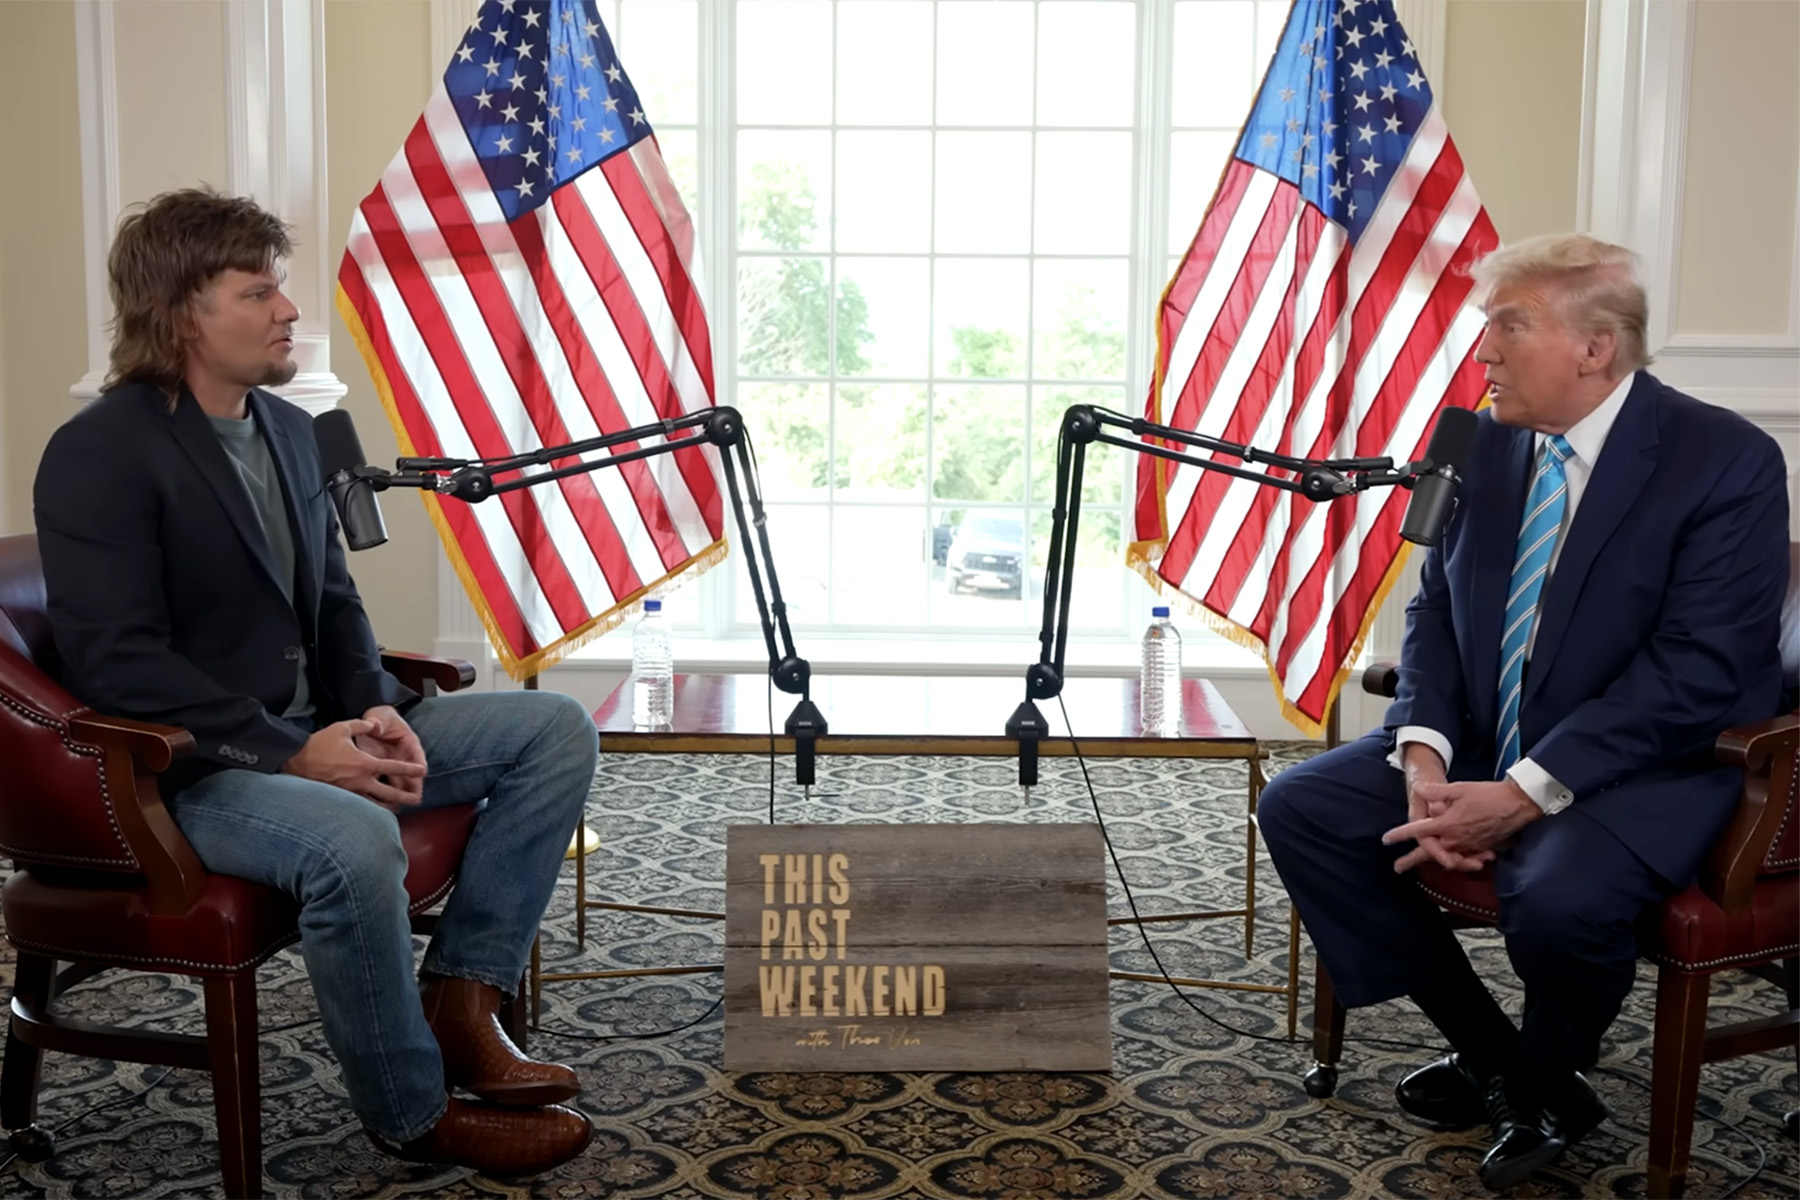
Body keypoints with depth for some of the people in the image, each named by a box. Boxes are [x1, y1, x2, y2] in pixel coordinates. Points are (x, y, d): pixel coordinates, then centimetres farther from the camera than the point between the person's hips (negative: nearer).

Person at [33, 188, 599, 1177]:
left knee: (557, 727, -2)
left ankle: (460, 999, -4)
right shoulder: (98, 455, -13)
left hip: (315, 734, 8)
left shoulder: (289, 430, 11)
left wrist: (377, 708, -4)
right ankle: (412, 1113, -13)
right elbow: (116, 661, -21)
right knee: (355, 842, -38)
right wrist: (290, 753, -25)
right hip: (184, 767, -8)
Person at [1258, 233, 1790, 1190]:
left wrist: (1523, 794, -27)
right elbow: (1436, 607, 6)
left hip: (1647, 763, -6)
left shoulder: (1728, 461, -16)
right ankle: (1485, 1055, 7)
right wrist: (1424, 754, -13)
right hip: (1483, 747, 7)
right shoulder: (1486, 442, 2)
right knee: (1298, 808, -7)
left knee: (1557, 901, -35)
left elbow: (1696, 674, -21)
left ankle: (1547, 1084, 3)